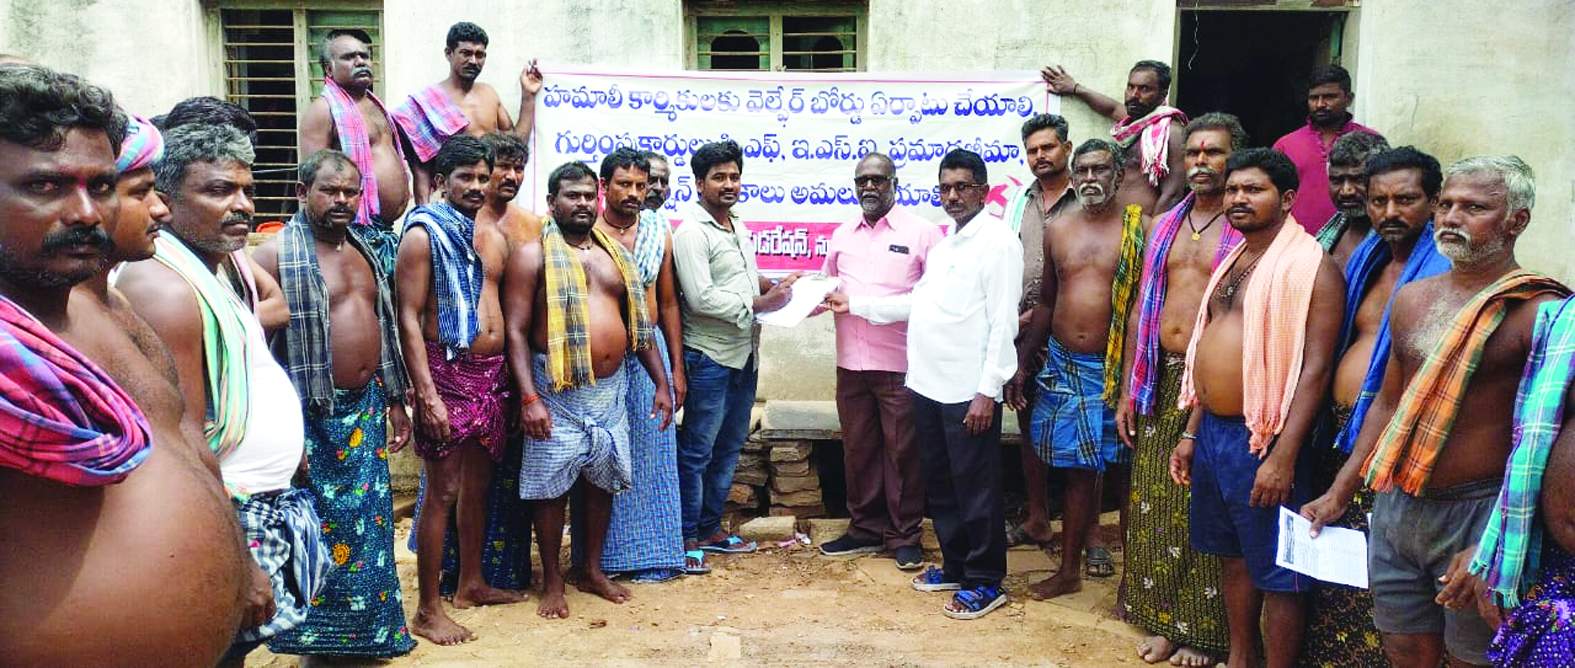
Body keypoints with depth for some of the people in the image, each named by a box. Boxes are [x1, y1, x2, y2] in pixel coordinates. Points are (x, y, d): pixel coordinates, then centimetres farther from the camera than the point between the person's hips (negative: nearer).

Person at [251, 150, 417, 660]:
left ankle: (368, 628, 25)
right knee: (318, 524, 3)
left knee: (370, 519, 11)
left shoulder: (363, 250, 13)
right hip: (312, 413, -6)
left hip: (367, 408, 7)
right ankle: (318, 637, 18)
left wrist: (395, 401, 17)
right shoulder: (276, 253, -10)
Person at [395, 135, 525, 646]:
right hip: (448, 373, -7)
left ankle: (471, 584, 31)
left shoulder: (492, 236, 13)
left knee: (479, 483, 16)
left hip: (492, 373, 7)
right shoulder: (423, 234, -8)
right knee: (442, 491, -3)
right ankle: (428, 611, 7)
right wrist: (426, 394, -19)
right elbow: (408, 318, -13)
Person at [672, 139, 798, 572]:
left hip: (744, 354, 9)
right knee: (696, 451, 0)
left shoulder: (738, 228, 14)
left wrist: (773, 286, 6)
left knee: (729, 447, 15)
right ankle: (687, 537, 10)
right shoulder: (692, 233, -14)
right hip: (709, 357, -9)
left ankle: (710, 528, 27)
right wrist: (758, 303, -18)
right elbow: (701, 298, -21)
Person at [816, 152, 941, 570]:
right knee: (858, 449, 12)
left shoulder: (921, 232, -2)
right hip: (851, 362, 5)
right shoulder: (843, 235, 14)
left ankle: (905, 535, 16)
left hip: (901, 363, -5)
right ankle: (866, 528, 26)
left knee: (902, 451, 3)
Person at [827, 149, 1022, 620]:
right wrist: (855, 305, 20)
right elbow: (917, 302, 21)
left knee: (975, 488, 1)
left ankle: (985, 582, 14)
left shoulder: (998, 241, -10)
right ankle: (955, 566, 31)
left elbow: (1003, 323, -15)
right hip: (927, 384, 9)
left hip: (969, 391, -8)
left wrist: (987, 391, -19)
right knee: (939, 483, 16)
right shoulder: (944, 243, 16)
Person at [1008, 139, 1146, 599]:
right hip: (1064, 366, 4)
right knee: (1078, 470, 12)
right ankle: (1069, 570, 24)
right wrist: (1021, 365, 12)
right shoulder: (1057, 229, 8)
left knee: (1124, 470, 3)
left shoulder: (1139, 228, -5)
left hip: (1117, 370, -3)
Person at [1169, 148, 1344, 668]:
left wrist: (1283, 456, -21)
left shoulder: (1309, 265, -11)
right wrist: (1191, 433, 16)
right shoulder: (1232, 264, 14)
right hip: (1211, 431, 8)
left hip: (1261, 441, -8)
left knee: (1277, 574, 3)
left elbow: (1315, 368, -17)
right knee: (1232, 555, 20)